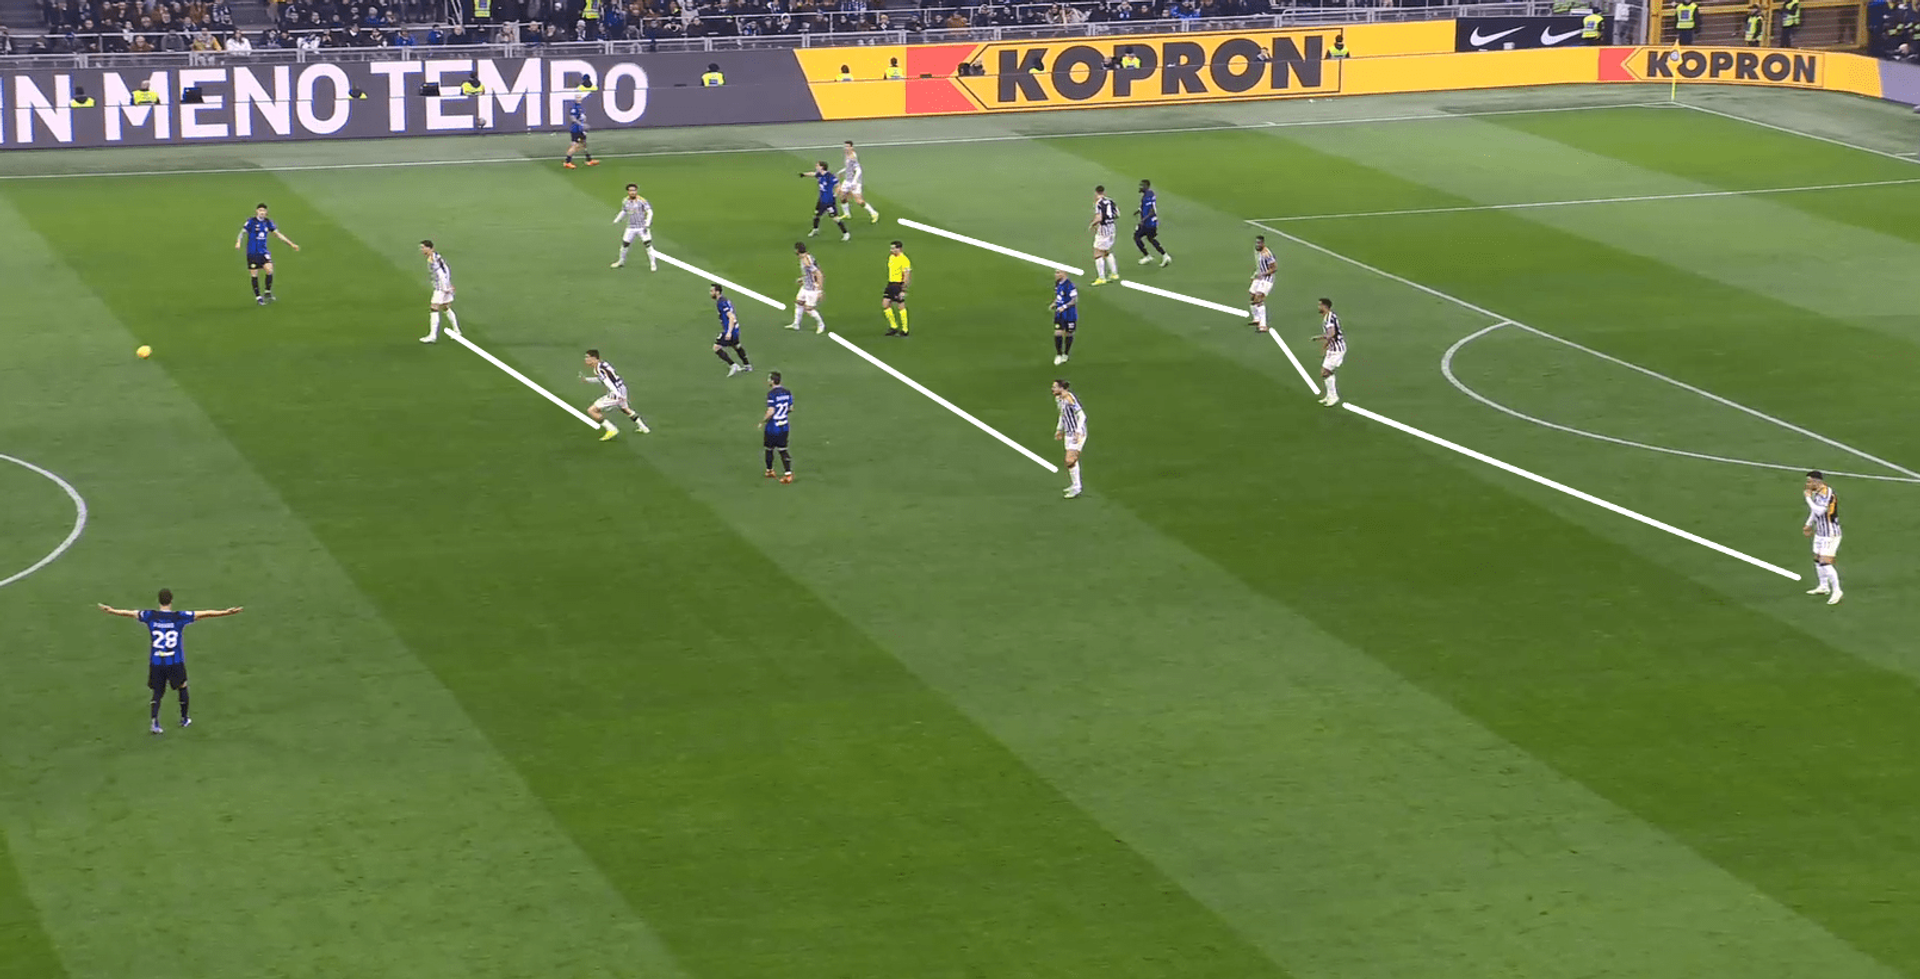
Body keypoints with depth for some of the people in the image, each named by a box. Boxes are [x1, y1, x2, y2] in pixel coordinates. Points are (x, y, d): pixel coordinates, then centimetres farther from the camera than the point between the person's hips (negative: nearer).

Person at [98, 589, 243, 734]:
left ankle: (154, 721, -10)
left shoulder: (150, 616, -3)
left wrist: (111, 610, 30)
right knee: (182, 687, 22)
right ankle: (184, 719, 32)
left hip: (155, 662, 1)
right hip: (175, 662, -1)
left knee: (157, 693, 10)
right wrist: (226, 612, -3)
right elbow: (205, 614, -7)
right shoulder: (179, 617, -9)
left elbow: (129, 613, 13)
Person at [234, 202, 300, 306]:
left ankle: (268, 293, 0)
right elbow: (243, 233, -6)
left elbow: (277, 234, 14)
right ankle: (258, 297, 11)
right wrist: (238, 242, -27)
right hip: (252, 253, -3)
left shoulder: (268, 222, 6)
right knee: (254, 274, -1)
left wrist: (291, 244, 13)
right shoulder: (251, 221, -6)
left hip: (263, 252, 3)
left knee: (269, 269, -17)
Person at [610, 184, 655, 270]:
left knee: (648, 244, -11)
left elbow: (650, 212, -12)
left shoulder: (642, 200, -12)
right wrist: (616, 220, 11)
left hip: (642, 227, -4)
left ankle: (653, 264, 1)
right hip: (631, 228, 4)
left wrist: (647, 224, -23)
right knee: (625, 244, 8)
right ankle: (621, 261, 32)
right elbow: (623, 212, 20)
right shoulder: (625, 201, 3)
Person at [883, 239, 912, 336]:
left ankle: (904, 330, 8)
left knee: (901, 307, -2)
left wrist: (903, 290, -21)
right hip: (891, 284, 8)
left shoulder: (904, 260, -16)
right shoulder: (891, 257, 10)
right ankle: (893, 326, 15)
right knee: (885, 304, 3)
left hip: (899, 285, -8)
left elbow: (907, 277, -17)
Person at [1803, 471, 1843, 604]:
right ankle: (1824, 587, 35)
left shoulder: (1826, 493, -22)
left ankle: (1836, 591, -3)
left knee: (1825, 563, -12)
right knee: (1817, 560, 19)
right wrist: (1809, 525, 17)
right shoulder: (1816, 492, 7)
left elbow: (1819, 511, -29)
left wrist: (1808, 497, -19)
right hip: (1820, 533, 10)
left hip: (1830, 535, -10)